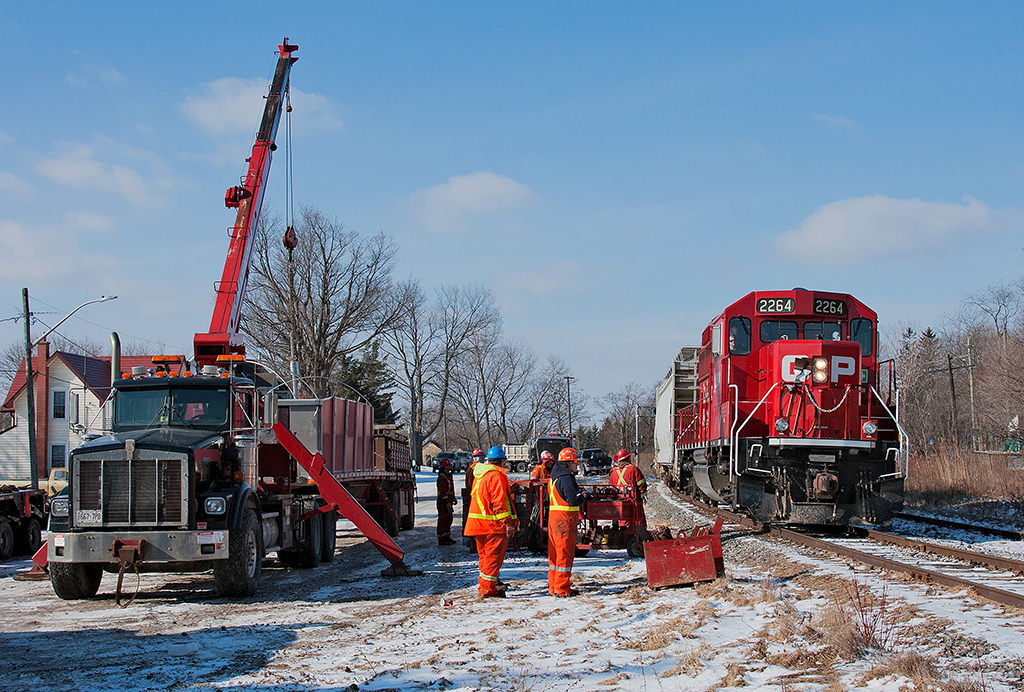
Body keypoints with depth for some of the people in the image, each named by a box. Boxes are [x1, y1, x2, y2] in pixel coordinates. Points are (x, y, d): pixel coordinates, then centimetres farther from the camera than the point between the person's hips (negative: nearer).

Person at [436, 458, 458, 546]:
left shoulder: (448, 476, 15)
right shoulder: (441, 478, -18)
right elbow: (443, 492, -23)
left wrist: (454, 499, 26)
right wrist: (447, 503, -25)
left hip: (448, 502, 10)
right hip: (443, 503, -10)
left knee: (449, 520, 16)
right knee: (443, 520, -5)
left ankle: (447, 537, 26)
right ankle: (441, 539, 0)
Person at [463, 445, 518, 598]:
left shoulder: (479, 474, 15)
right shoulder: (496, 475, -14)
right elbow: (499, 501, -19)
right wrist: (508, 522, -17)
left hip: (477, 522, 9)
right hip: (493, 523, -9)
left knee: (484, 555, 18)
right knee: (494, 556, -4)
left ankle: (484, 585, 26)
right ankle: (488, 589, -4)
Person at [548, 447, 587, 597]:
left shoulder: (554, 478, 16)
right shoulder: (566, 478, -16)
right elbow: (574, 500, -23)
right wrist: (583, 497, -2)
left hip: (553, 517, 10)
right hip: (565, 519, -10)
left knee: (555, 553, 14)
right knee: (565, 553, -5)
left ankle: (553, 587, 21)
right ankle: (562, 589, -2)